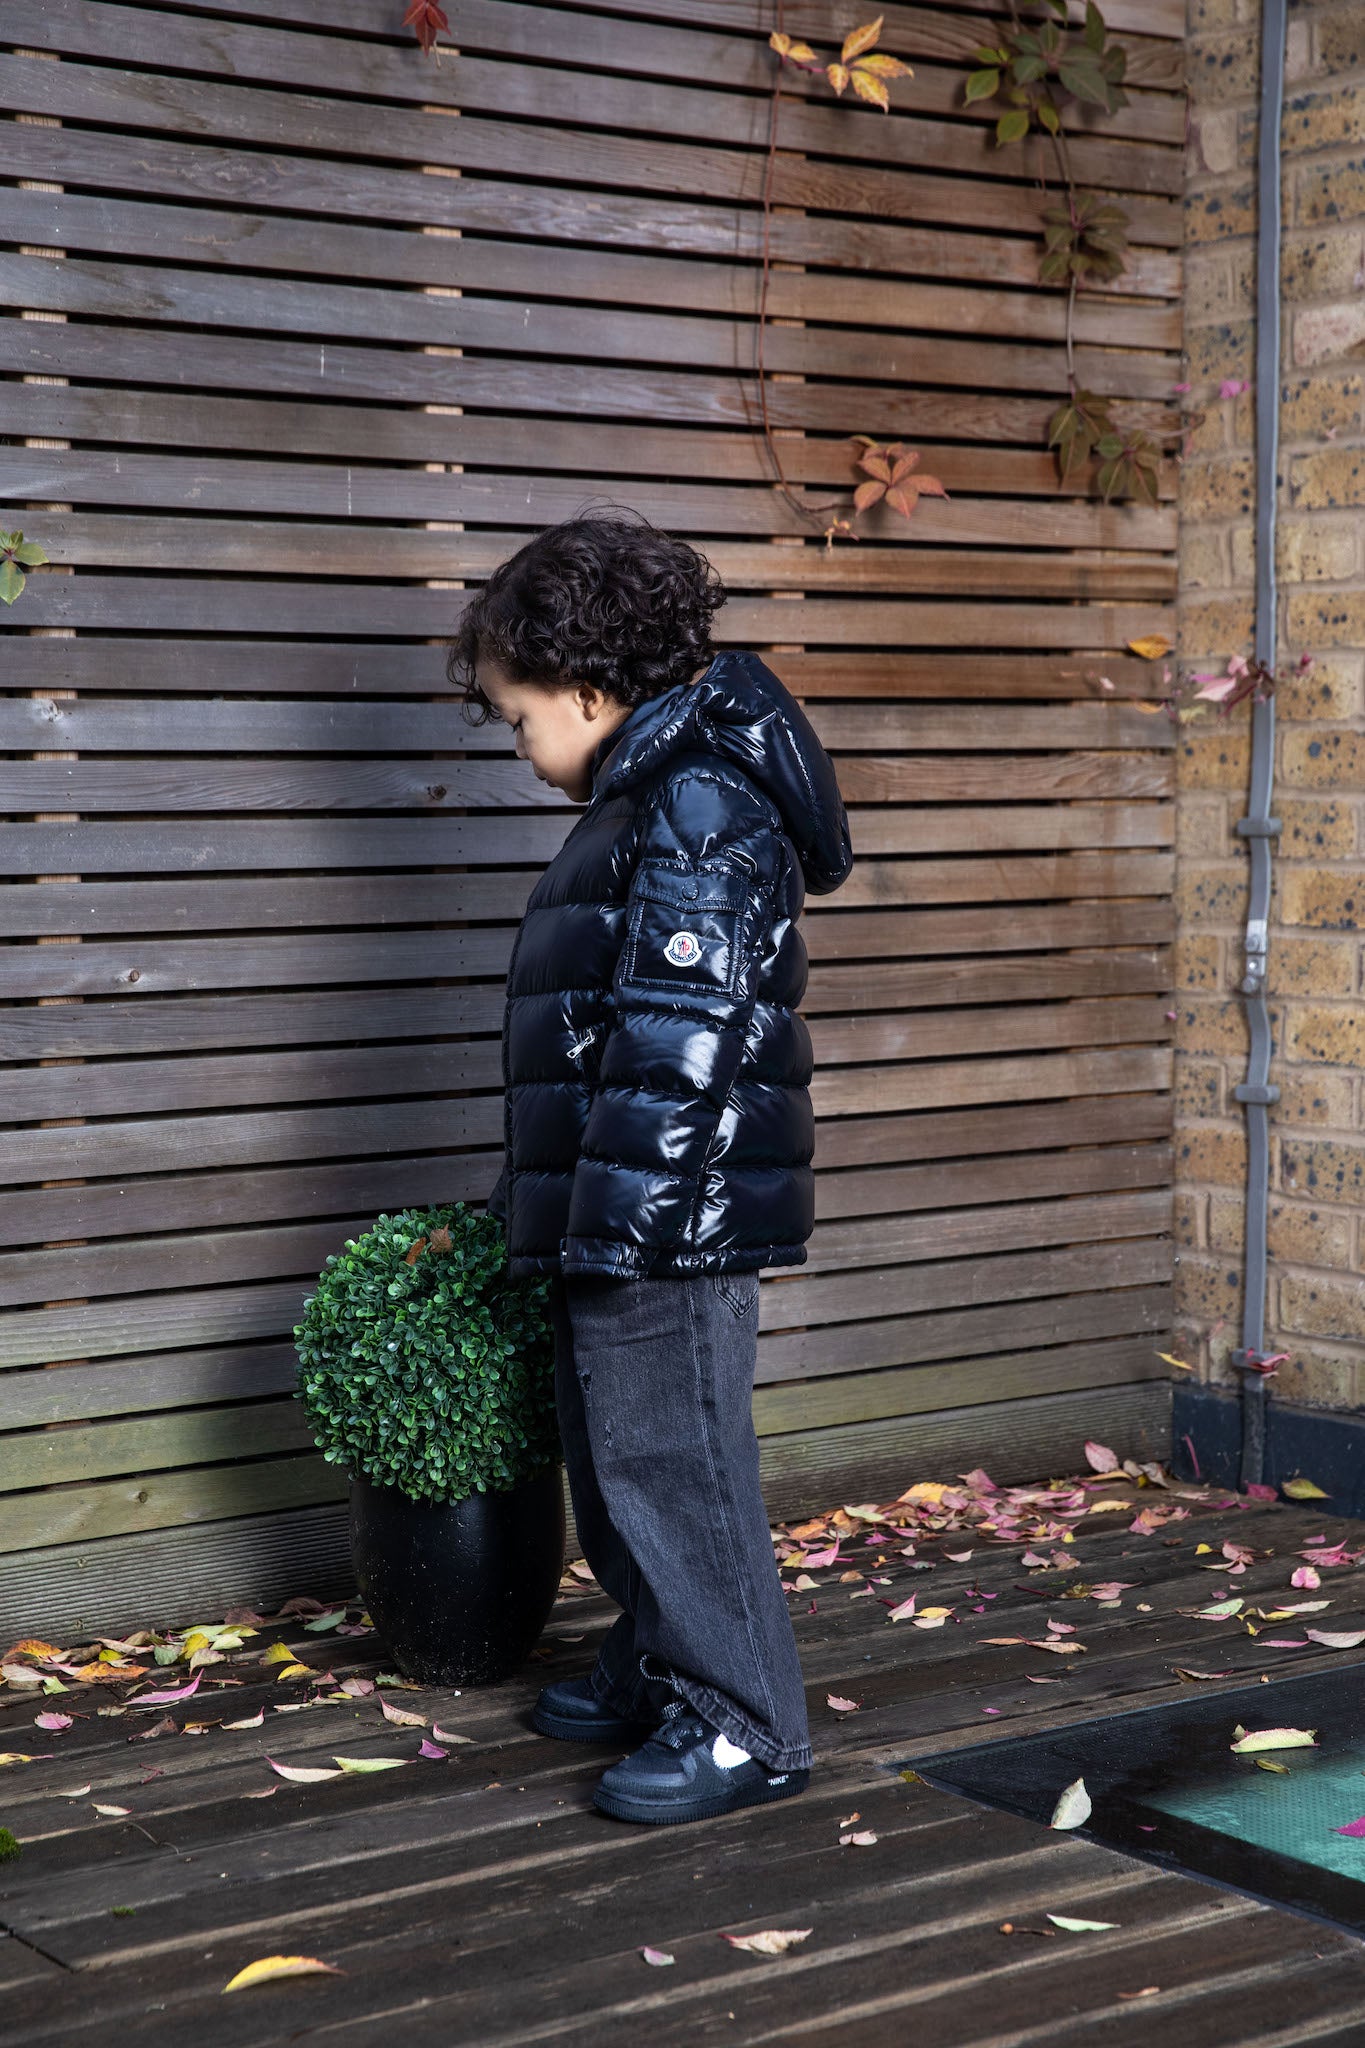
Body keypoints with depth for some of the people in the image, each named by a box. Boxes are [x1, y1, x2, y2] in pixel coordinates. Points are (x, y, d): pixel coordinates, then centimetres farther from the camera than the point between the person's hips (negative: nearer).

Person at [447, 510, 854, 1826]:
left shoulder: (702, 801, -16)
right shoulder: (644, 795, 17)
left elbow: (678, 1034, -23)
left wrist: (620, 1213, -24)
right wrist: (538, 1204, 24)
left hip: (672, 1217, -11)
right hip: (615, 1217, 11)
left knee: (671, 1459, -4)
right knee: (610, 1452, 18)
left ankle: (744, 1725, 5)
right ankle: (656, 1667, 33)